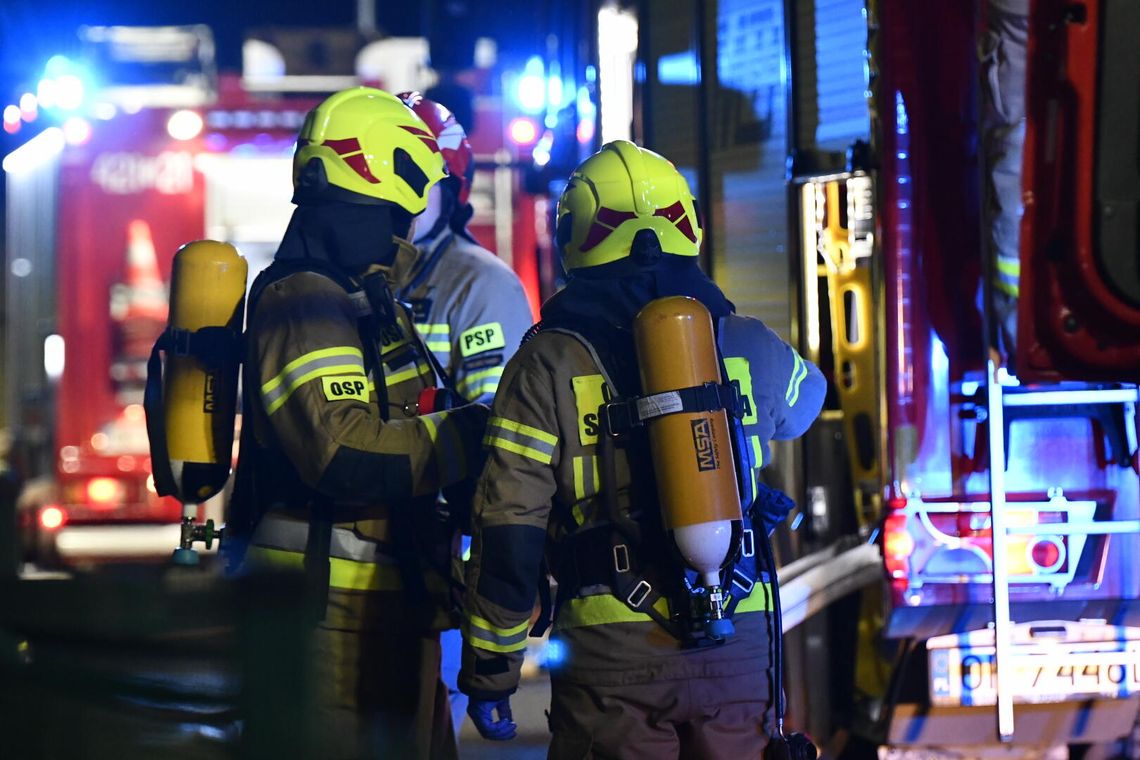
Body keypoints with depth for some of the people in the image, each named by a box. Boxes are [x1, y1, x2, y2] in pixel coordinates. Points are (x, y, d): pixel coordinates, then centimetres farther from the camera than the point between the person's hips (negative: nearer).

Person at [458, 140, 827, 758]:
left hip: (613, 653, -3)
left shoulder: (550, 364, -3)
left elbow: (508, 533, -6)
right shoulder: (750, 348, 7)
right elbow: (804, 398, 34)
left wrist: (488, 674, 0)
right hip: (738, 649, 3)